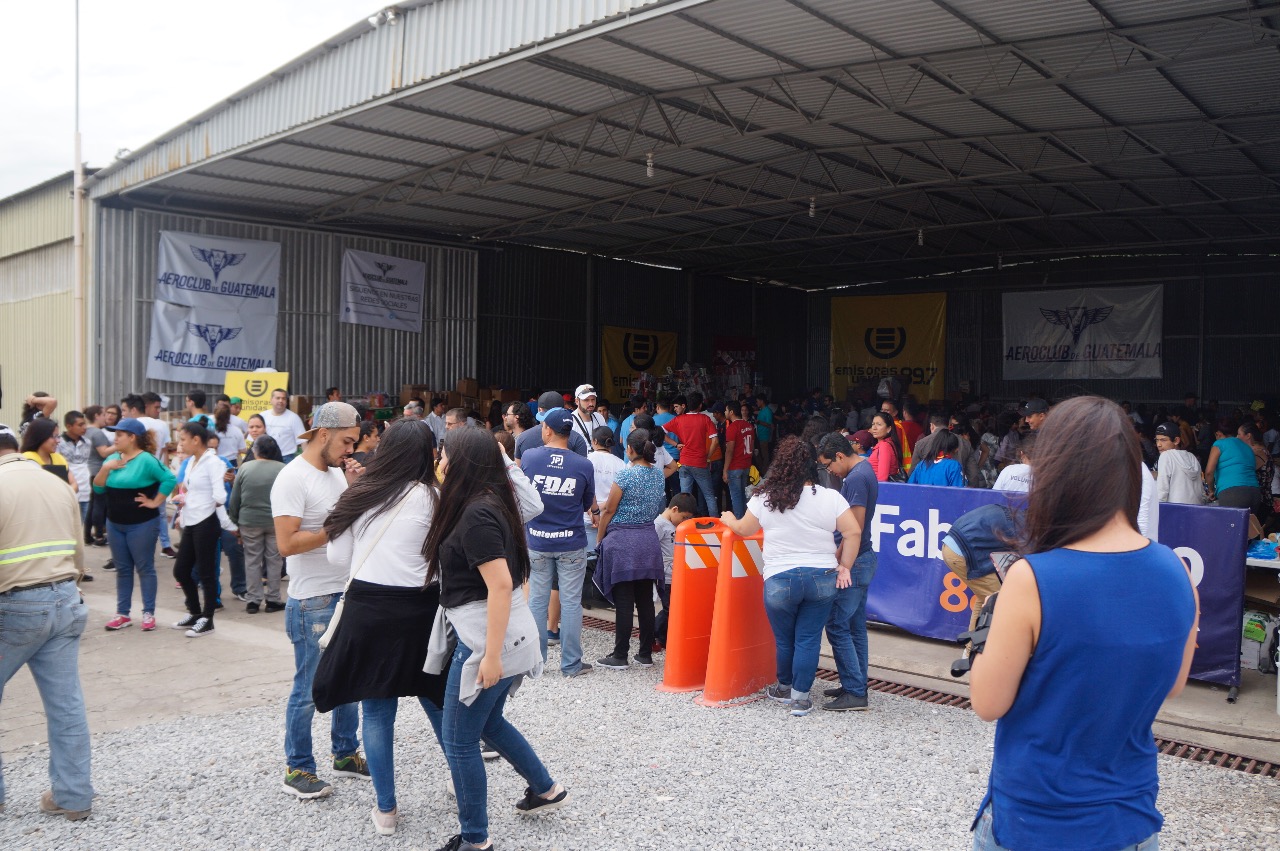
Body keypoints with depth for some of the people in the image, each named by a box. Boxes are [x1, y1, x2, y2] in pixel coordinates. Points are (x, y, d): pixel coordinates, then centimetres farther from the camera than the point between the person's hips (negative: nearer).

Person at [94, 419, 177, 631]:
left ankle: (148, 613, 10)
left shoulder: (146, 460, -14)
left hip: (142, 524, -7)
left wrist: (155, 502, -17)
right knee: (122, 569, 13)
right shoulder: (112, 458, 8)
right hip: (115, 524, 7)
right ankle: (122, 613, 20)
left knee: (144, 568, 2)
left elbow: (170, 479, -21)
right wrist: (105, 468, -9)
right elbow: (98, 488, 7)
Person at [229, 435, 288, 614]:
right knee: (274, 560, 7)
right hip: (276, 522, -1)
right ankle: (273, 600, 10)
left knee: (252, 560, 10)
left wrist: (235, 522, 13)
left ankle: (253, 600, 11)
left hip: (249, 522, 1)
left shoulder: (245, 468, -3)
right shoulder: (283, 469, -6)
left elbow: (234, 500, 2)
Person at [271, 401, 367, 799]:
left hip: (347, 594, 8)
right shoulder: (294, 478, -15)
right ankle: (297, 769, 17)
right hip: (313, 603, -8)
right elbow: (286, 543, -21)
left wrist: (354, 487, 0)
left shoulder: (337, 472, 10)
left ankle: (346, 753, 31)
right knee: (309, 689, 3)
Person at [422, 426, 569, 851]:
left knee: (458, 739, 2)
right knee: (489, 721, 25)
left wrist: (492, 655, -25)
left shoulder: (476, 514, -20)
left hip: (488, 636, -10)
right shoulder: (490, 502, 9)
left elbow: (501, 584, -26)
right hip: (508, 631, 10)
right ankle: (546, 789, 40)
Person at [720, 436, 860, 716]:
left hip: (780, 580, 0)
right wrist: (844, 566, 3)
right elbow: (853, 533, -8)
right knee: (809, 639, 7)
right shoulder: (830, 497, -5)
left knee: (784, 639, 17)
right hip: (822, 579, 0)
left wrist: (728, 519, 31)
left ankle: (785, 688, 35)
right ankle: (800, 697, 10)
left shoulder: (764, 498, -3)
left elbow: (743, 530, 10)